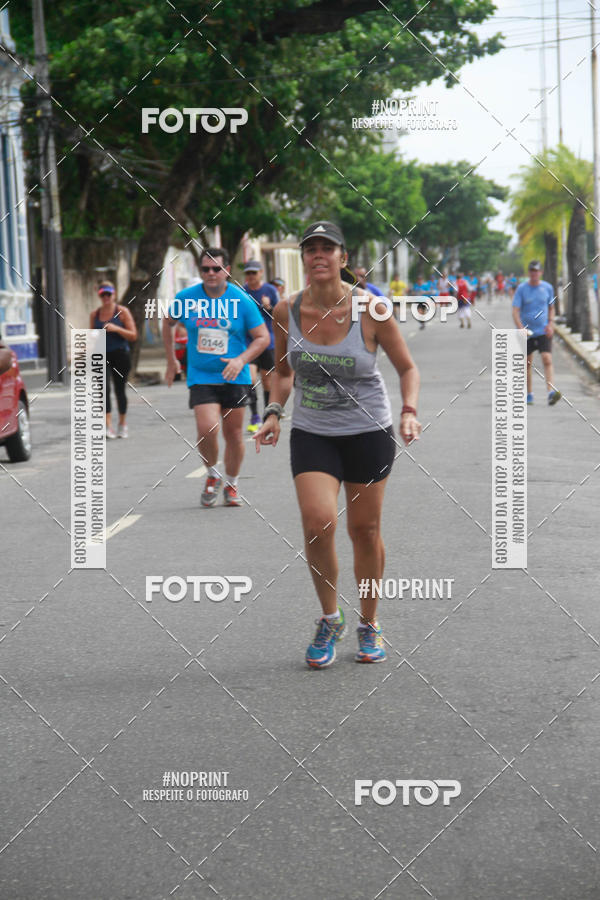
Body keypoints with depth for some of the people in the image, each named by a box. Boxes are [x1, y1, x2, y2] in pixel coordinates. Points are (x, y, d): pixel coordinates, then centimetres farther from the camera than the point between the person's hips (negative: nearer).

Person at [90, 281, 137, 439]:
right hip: (102, 356, 2)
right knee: (104, 388, -15)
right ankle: (108, 426, -20)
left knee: (119, 390, 4)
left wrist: (116, 329, -17)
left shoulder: (122, 312, 0)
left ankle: (123, 424, 22)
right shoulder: (94, 315, 11)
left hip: (120, 355, -2)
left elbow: (133, 335, -4)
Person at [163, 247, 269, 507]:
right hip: (200, 377, 0)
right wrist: (171, 359, 18)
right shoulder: (186, 298, -1)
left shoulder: (242, 301, -5)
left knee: (233, 434, 6)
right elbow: (168, 322, 19)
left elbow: (262, 337, -1)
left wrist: (241, 360, -16)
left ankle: (231, 484, 26)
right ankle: (212, 475, 10)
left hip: (234, 378, 0)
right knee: (207, 429, -17)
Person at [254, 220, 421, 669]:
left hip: (369, 433, -1)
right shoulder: (287, 311, -4)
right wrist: (274, 412, -3)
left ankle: (369, 624, 29)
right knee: (317, 522, -16)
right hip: (311, 434, 1)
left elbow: (407, 367, -1)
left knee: (365, 530, 6)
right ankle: (330, 619, 7)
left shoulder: (370, 310, -12)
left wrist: (410, 411, -17)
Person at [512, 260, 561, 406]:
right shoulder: (522, 289, -4)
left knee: (547, 359, -16)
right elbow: (515, 311, -9)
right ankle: (529, 394, 22)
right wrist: (522, 329, -23)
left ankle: (551, 393, -25)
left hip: (544, 332, 0)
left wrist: (550, 324, 0)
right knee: (527, 364, 7)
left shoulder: (547, 287, 4)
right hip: (527, 333, 0)